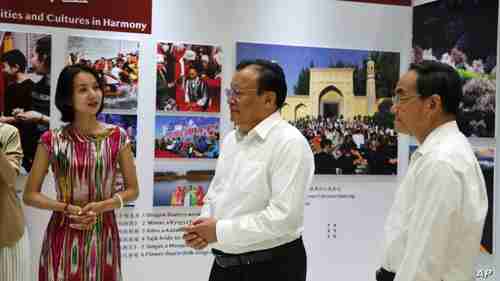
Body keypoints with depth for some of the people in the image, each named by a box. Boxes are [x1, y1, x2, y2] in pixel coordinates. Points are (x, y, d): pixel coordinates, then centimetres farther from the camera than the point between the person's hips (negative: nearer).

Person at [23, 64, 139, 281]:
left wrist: (102, 206, -13)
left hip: (103, 236, 1)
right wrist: (66, 208, -14)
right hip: (63, 236, 0)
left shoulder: (117, 137, -2)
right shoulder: (51, 140, -3)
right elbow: (30, 195, 1)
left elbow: (133, 190, 4)